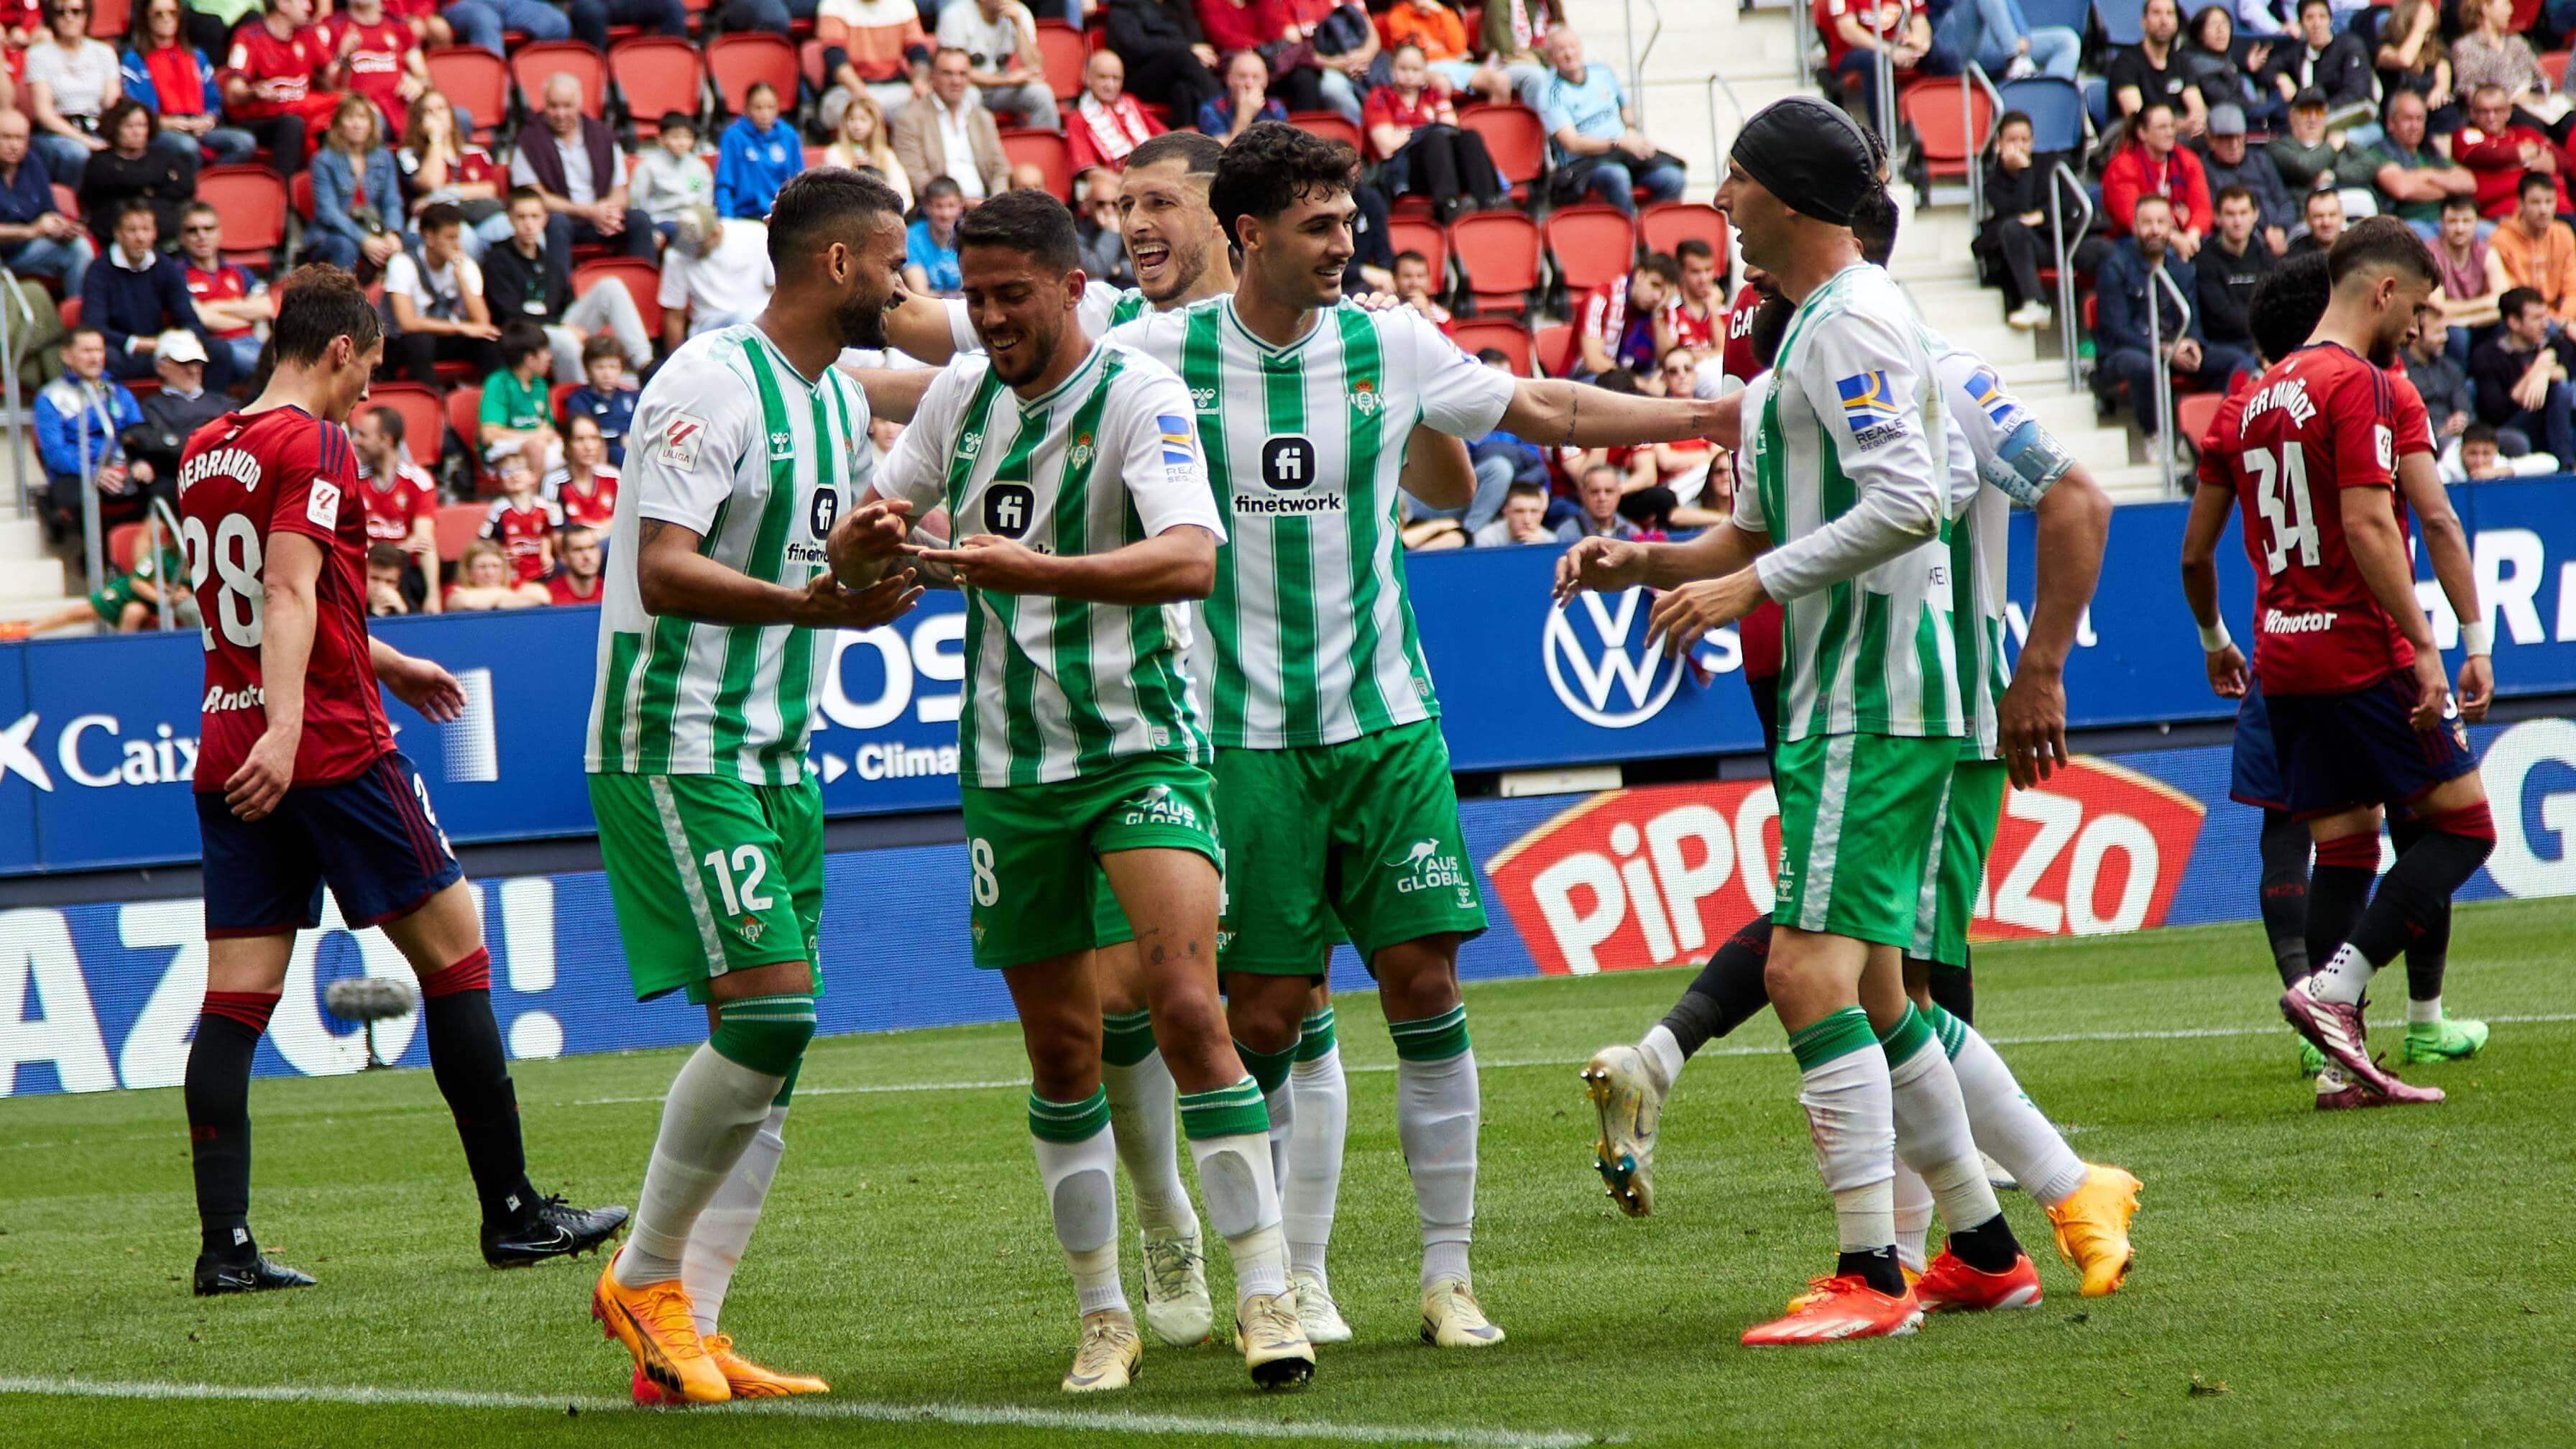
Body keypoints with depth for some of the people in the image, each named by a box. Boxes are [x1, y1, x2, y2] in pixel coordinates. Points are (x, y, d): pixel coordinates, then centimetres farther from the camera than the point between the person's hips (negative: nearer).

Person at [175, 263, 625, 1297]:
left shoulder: (202, 456, 16)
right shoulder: (313, 447, -9)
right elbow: (292, 592, -22)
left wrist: (383, 664, 41)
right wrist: (285, 726, -32)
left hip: (228, 757, 8)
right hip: (334, 748, -7)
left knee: (234, 997, 2)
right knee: (455, 951, 4)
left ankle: (224, 1244, -7)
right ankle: (511, 1213, 7)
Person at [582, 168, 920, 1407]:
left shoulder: (841, 398, 15)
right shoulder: (711, 382, -14)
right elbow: (665, 569, -22)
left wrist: (859, 556, 3)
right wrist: (808, 601, -33)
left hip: (774, 749, 9)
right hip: (675, 745, -9)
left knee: (769, 1046, 4)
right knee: (768, 1012, -17)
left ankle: (688, 1332, 7)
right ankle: (642, 1279, -1)